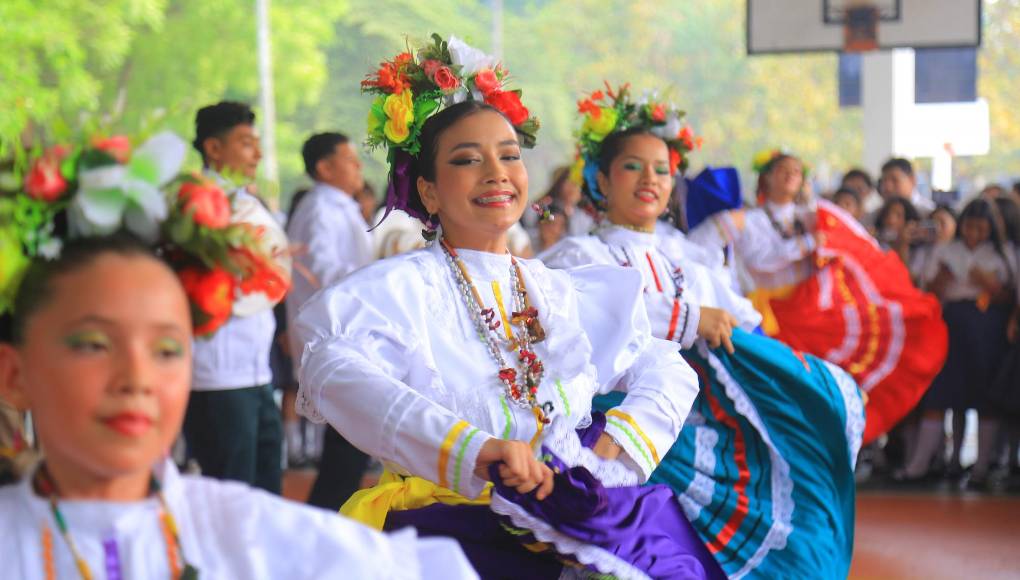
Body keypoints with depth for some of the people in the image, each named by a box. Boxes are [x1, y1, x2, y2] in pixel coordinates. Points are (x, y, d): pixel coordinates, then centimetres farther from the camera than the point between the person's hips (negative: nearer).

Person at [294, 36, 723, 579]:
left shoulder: (565, 296, 18)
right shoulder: (399, 288, 0)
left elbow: (666, 370, 16)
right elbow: (335, 372, -19)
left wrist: (615, 449, -5)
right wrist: (473, 450, -30)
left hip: (577, 523, 5)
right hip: (452, 529, -4)